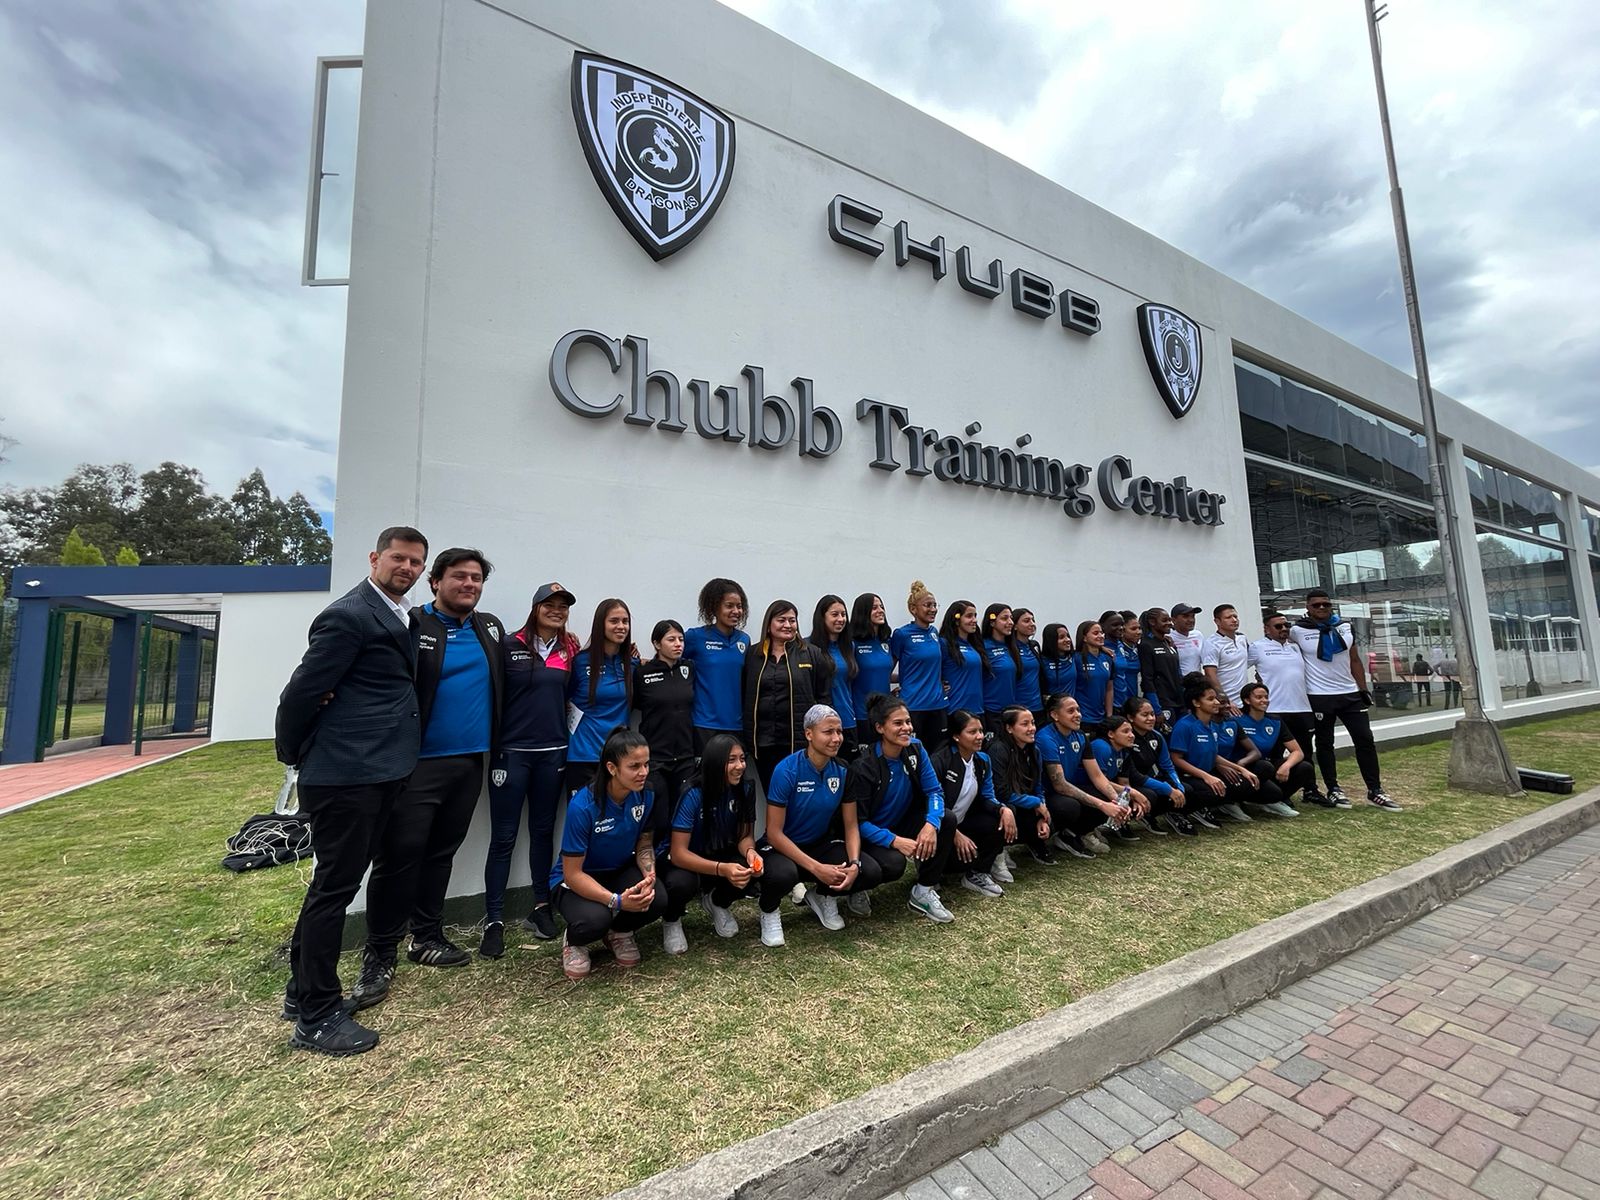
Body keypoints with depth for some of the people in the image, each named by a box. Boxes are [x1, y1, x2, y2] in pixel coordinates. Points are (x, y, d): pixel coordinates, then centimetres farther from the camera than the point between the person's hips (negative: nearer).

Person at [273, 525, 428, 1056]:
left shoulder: (401, 617, 12)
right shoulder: (348, 615, -15)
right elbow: (303, 689, -13)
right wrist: (292, 754, 0)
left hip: (382, 773, 9)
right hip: (346, 774, -9)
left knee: (335, 883, 19)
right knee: (334, 887, 3)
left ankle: (303, 992, 36)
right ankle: (316, 1017, 18)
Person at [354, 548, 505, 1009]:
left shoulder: (491, 628, 11)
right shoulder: (411, 624, -6)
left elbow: (503, 684, 18)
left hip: (470, 763, 5)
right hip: (418, 763, -5)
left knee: (441, 853, 16)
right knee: (399, 857, 1)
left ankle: (427, 937, 31)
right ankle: (379, 956, 17)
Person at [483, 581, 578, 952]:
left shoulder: (570, 651, 6)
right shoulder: (510, 646, -5)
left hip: (553, 753, 4)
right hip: (512, 751, -3)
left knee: (543, 831, 14)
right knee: (503, 837, 3)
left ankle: (541, 907, 27)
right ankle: (494, 920, 14)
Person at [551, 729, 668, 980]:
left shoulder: (644, 795, -16)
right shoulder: (583, 806, -30)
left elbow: (644, 843, -1)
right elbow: (572, 874, -23)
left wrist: (649, 873, -23)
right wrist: (617, 901, -35)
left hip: (620, 871, 4)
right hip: (576, 878, -3)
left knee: (657, 900, -26)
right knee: (594, 920, -35)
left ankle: (619, 932, 9)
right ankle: (574, 940, 5)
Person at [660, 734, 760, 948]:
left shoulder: (745, 790, -14)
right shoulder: (693, 795, -28)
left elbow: (745, 835, -7)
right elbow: (678, 853, -30)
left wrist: (750, 851, -32)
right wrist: (722, 869, -43)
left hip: (721, 857, 4)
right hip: (684, 862, -4)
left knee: (755, 872, -25)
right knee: (681, 882, -37)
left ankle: (717, 902, 10)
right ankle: (672, 921, 2)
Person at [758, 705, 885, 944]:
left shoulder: (843, 771, -8)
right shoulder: (787, 771, -23)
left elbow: (851, 826, 0)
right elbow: (774, 833, -21)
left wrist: (854, 864, -19)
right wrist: (816, 868, -25)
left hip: (821, 844, 5)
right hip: (782, 846, -4)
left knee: (872, 872, -17)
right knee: (783, 875, -38)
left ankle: (822, 895, 13)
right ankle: (769, 912, 0)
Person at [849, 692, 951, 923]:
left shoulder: (916, 749, -10)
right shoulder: (863, 767, -24)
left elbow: (934, 791, -11)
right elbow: (858, 821, -21)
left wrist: (931, 824, -30)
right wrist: (894, 841, -32)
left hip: (903, 824, 5)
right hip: (872, 836, -5)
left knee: (947, 822, -19)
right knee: (893, 863, -33)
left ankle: (924, 892, -3)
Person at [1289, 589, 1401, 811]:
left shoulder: (1345, 627, 5)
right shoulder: (1298, 630, -9)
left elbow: (1355, 660, 10)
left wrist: (1363, 688, 6)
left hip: (1350, 693, 4)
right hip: (1319, 697, -4)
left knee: (1365, 739, 5)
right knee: (1325, 744, 5)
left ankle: (1375, 792, 15)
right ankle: (1334, 790, 17)